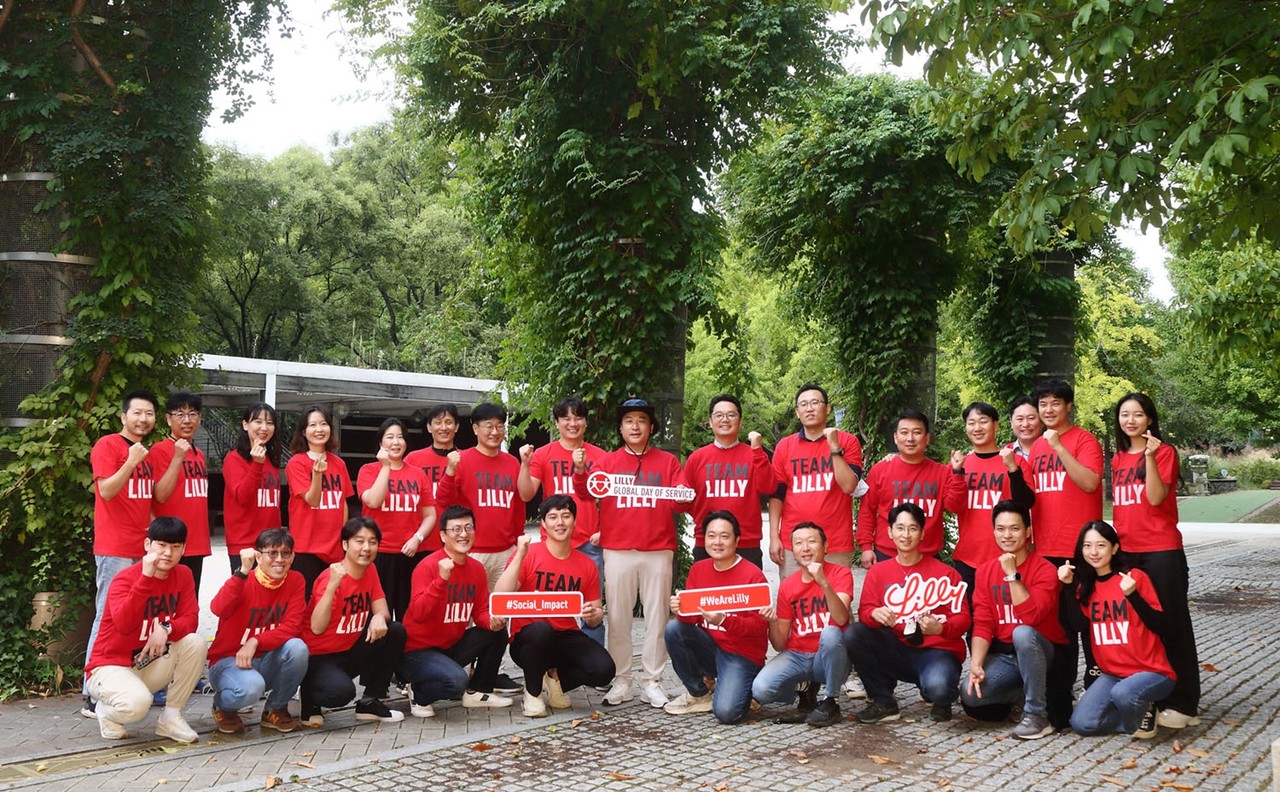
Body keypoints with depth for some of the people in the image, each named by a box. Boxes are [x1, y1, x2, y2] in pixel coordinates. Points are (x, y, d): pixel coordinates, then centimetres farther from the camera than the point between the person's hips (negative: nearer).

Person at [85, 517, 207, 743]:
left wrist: (166, 629, -30)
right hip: (111, 666, -6)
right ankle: (106, 710, 3)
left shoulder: (183, 575, 0)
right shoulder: (125, 578, -18)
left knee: (195, 643, -20)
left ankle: (171, 717, -6)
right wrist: (146, 577, -41)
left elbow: (190, 619, -8)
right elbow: (124, 624, -36)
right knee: (138, 703, -36)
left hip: (150, 663, 6)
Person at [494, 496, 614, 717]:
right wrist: (520, 556, -24)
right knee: (541, 630, -38)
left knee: (604, 670, -24)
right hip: (527, 639, -3)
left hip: (567, 639, 3)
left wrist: (594, 615, -13)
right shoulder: (527, 554, -7)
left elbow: (597, 614, 11)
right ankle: (532, 693, -10)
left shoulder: (586, 565, 5)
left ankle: (556, 679, 9)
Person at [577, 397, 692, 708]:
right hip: (617, 550, 0)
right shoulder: (608, 462, 10)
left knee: (656, 617, 2)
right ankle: (620, 682, 9)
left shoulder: (668, 462, 10)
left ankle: (652, 682, 10)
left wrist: (685, 497, -20)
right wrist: (580, 472, -25)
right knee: (618, 618, 3)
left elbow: (681, 502, 3)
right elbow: (588, 492, -6)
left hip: (658, 551, 0)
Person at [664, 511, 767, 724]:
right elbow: (691, 616, 3)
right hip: (710, 648, 6)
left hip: (742, 656, -6)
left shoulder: (753, 575, -13)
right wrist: (679, 609, -21)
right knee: (674, 628, -22)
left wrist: (723, 621, -32)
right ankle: (698, 694, -1)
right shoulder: (698, 569, 4)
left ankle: (743, 688, 11)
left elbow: (760, 627, -17)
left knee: (725, 712, -27)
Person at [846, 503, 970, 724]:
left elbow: (962, 618, -6)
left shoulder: (945, 573, -2)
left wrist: (940, 628, -27)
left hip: (937, 650, -3)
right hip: (896, 652, 4)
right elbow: (865, 610, -3)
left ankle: (942, 702, 6)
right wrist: (876, 614, -27)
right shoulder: (878, 572, 6)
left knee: (938, 687, -37)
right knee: (852, 635, -20)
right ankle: (883, 703, -4)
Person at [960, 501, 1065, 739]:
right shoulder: (985, 571, 3)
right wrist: (976, 665, -16)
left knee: (1022, 633, -38)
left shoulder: (1044, 570, -12)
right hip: (1003, 654, 4)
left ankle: (1038, 714, -23)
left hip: (1042, 652, -4)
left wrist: (1012, 574, -25)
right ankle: (1025, 692, 10)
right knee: (970, 695, -23)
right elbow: (982, 624, -2)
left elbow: (1031, 617, -26)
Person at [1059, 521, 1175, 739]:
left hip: (1151, 672, -6)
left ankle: (1141, 715, -1)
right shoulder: (1085, 584, 7)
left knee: (1122, 694, -37)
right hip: (1112, 673, 6)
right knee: (1081, 723, -11)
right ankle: (1138, 714, 13)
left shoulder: (1135, 577, -9)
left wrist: (1133, 595, -27)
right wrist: (1068, 586, -15)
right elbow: (1079, 624, -8)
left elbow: (1162, 628, -15)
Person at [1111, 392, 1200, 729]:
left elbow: (1156, 497, -16)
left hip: (1161, 551, -6)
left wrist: (1150, 457, -23)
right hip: (1126, 551, 6)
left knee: (1170, 624, -2)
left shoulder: (1164, 451, -4)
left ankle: (1181, 704, 2)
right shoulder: (1118, 459, 13)